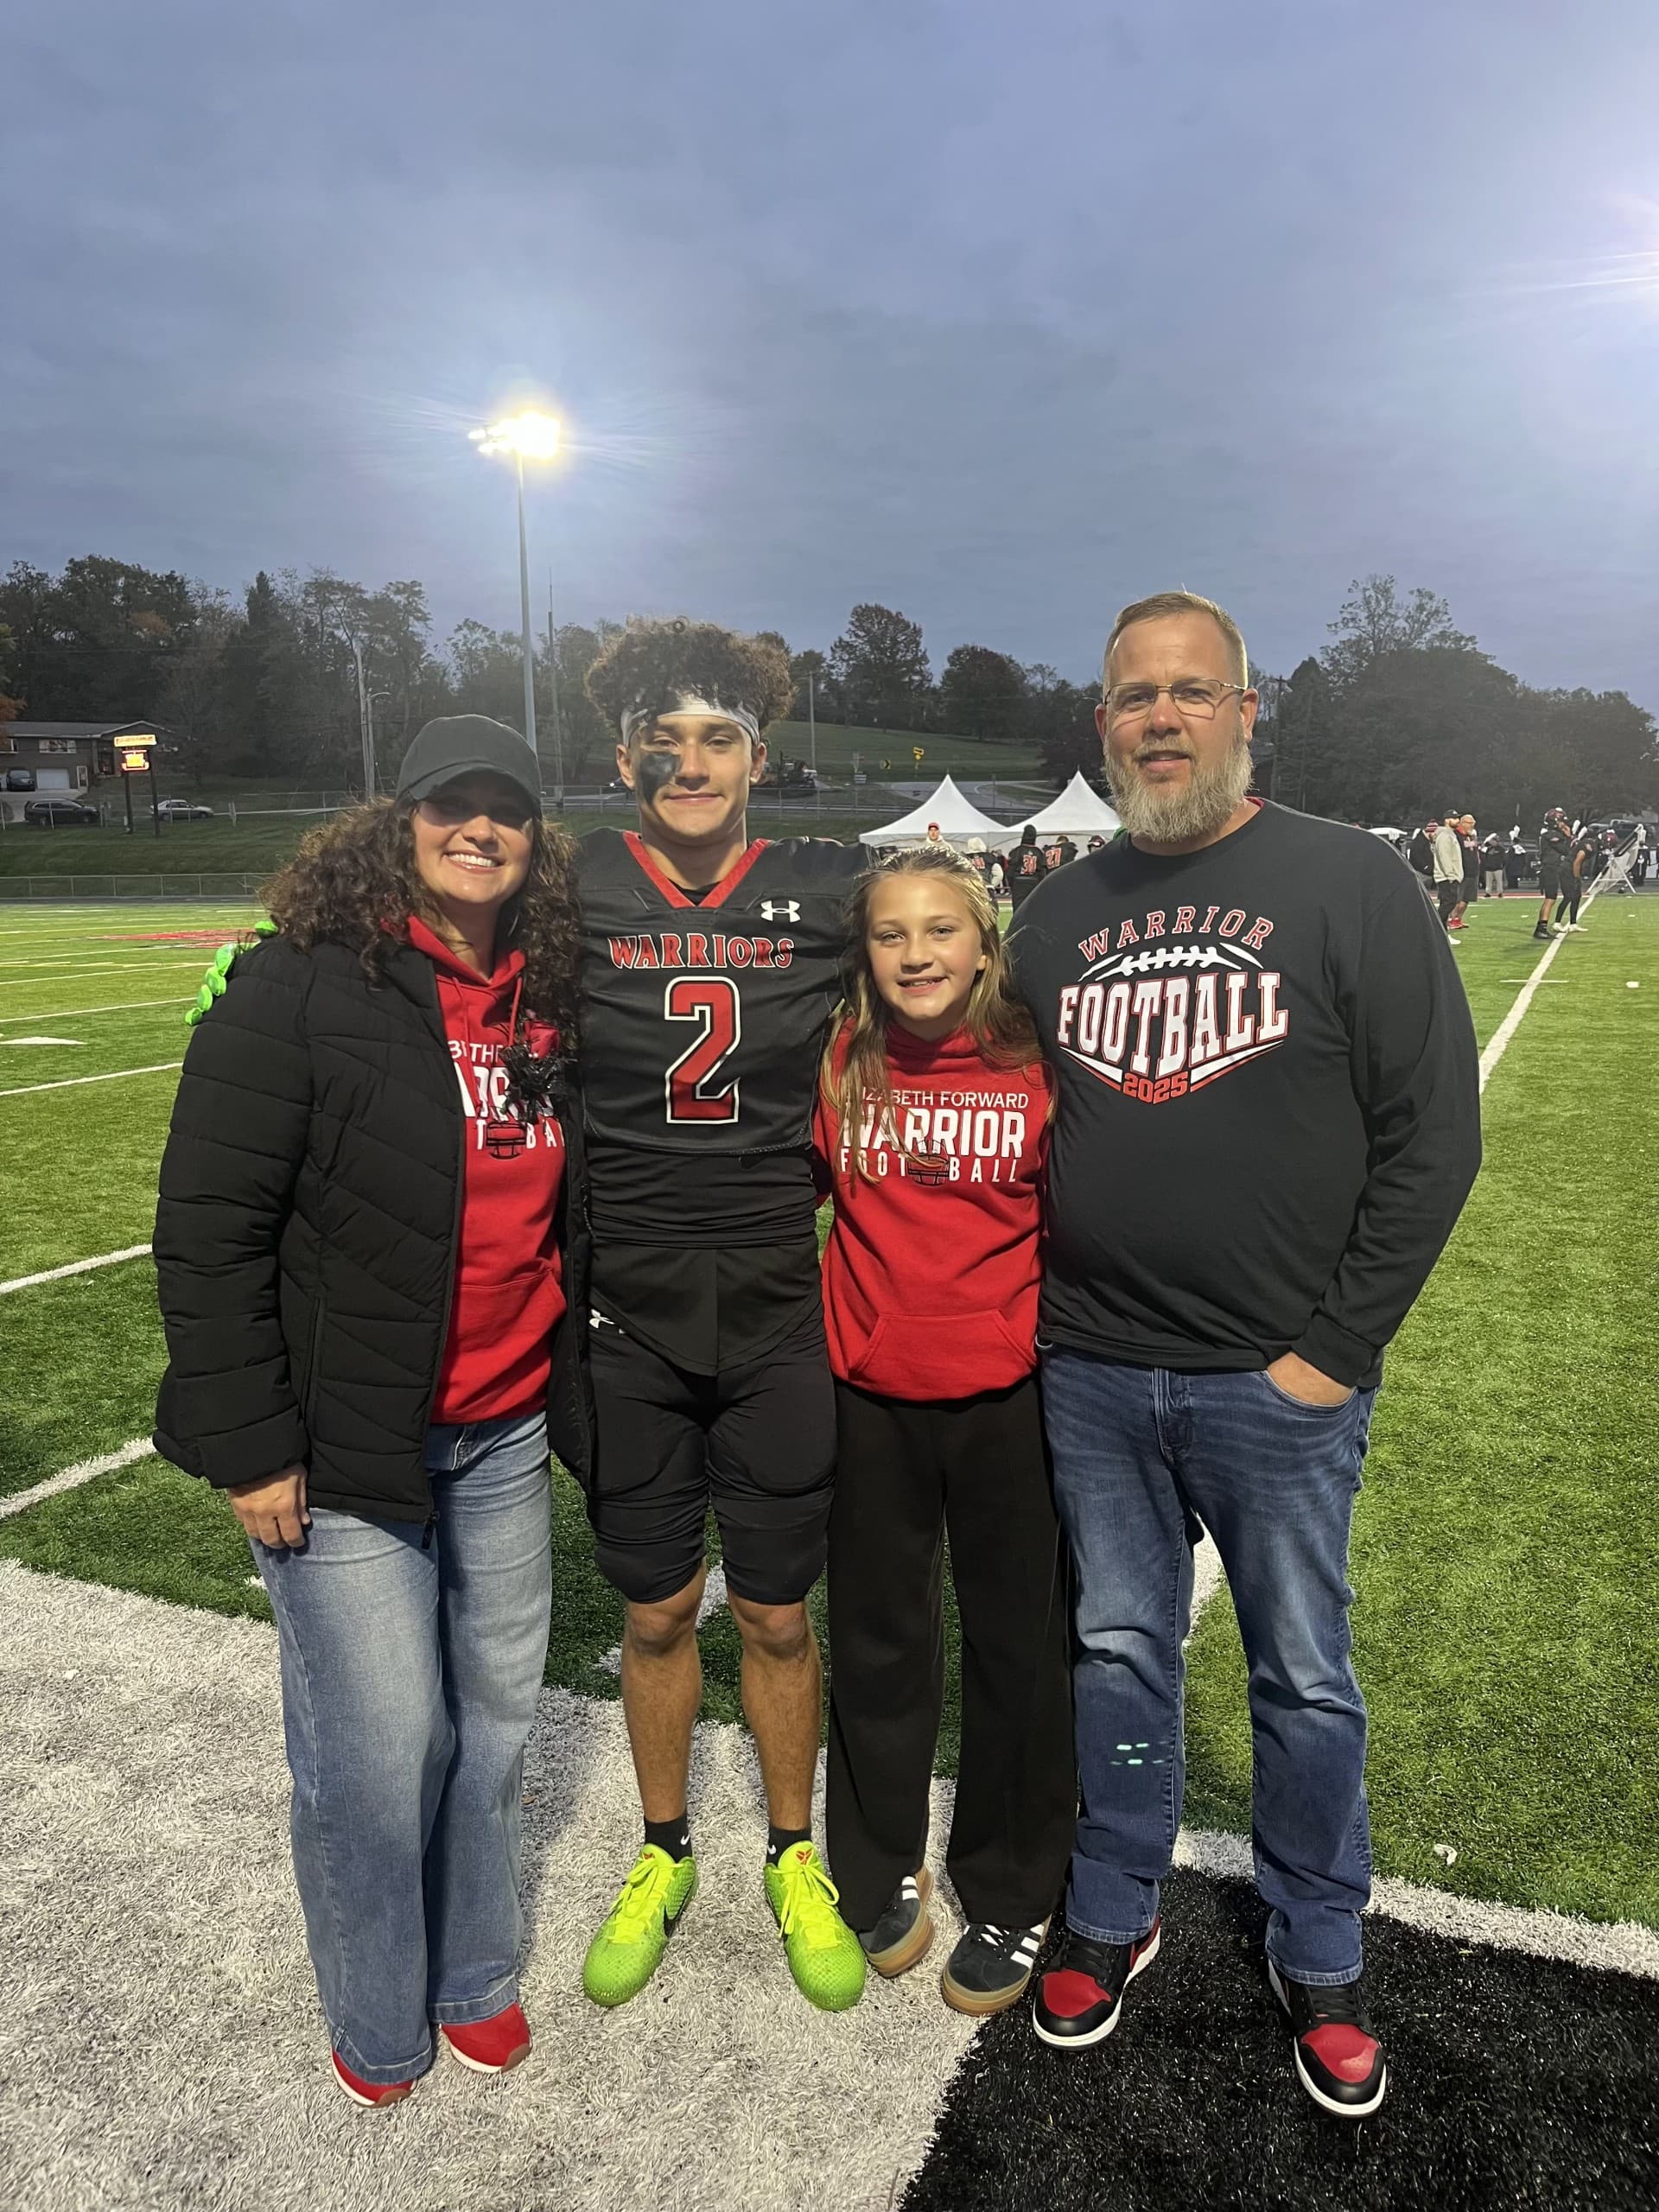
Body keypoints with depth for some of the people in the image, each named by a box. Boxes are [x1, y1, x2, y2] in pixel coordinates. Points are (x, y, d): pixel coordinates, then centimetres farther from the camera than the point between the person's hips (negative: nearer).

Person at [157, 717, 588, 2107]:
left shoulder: (549, 1007, 5)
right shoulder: (298, 988, -11)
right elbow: (208, 1228, -12)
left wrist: (572, 1395, 14)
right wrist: (247, 1445, -12)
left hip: (506, 1438, 5)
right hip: (342, 1447, -5)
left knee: (495, 1715, 16)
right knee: (378, 1751, 4)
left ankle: (475, 1978, 42)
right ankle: (377, 2025, 33)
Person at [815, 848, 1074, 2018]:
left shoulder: (1037, 1067, -9)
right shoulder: (842, 1067, -4)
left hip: (1008, 1399, -2)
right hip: (871, 1397, 2)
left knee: (1019, 1647, 13)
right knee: (878, 1643, 18)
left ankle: (1012, 1896, 37)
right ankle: (883, 1872, 41)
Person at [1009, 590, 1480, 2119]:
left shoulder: (1350, 884, -5)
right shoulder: (1060, 913, 8)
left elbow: (1434, 1133, -8)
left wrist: (1335, 1347, -11)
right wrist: (1032, 1311, 5)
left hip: (1278, 1381, -3)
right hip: (1089, 1376, 3)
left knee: (1306, 1681, 13)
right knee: (1119, 1654, 17)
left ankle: (1320, 1964, 36)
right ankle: (1114, 1919, 38)